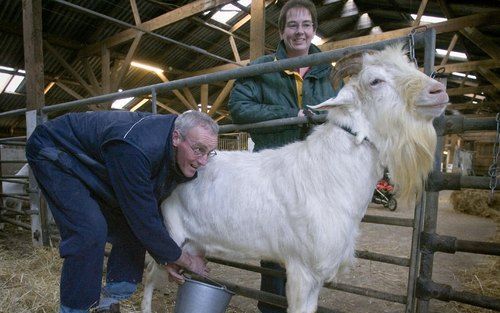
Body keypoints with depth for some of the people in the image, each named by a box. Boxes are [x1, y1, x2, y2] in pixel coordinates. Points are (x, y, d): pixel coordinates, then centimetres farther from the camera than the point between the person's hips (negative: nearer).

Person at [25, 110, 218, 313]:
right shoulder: (136, 149, -41)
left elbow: (152, 207, -2)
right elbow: (145, 219, -35)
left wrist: (167, 258, -4)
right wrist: (187, 260, -21)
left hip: (91, 168, 8)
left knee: (132, 228, 0)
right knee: (89, 232, -23)